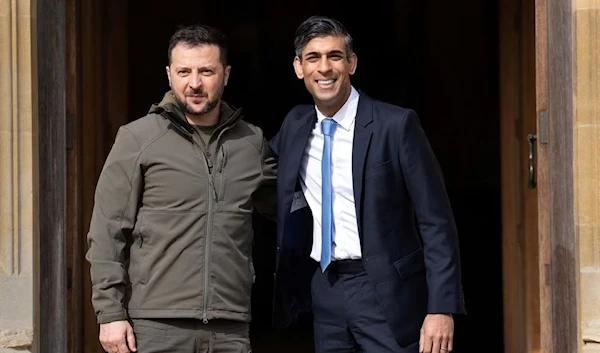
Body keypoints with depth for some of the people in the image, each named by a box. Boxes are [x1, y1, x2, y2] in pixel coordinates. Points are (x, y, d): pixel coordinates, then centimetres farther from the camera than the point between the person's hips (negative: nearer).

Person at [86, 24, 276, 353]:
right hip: (157, 326, -3)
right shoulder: (137, 139, 1)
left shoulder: (252, 141, 10)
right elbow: (107, 234, 0)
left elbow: (281, 203, 25)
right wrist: (110, 313, -6)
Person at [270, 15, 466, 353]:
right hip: (325, 288, 5)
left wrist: (441, 308, -16)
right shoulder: (296, 126, 7)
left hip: (384, 290, -5)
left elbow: (437, 221, -10)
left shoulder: (397, 124, -9)